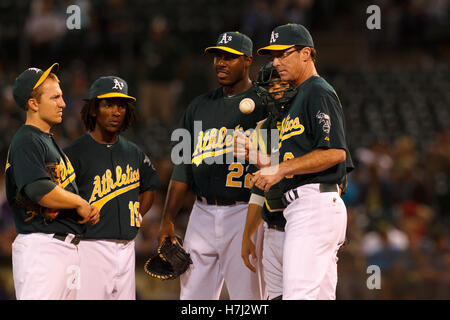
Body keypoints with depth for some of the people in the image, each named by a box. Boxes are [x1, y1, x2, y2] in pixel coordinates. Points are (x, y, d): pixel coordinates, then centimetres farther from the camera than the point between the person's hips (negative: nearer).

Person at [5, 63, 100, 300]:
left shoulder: (49, 140, 21)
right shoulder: (26, 142, -11)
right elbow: (41, 193, -23)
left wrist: (87, 209, 5)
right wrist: (80, 203, -8)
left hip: (66, 245, 10)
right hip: (41, 245, -10)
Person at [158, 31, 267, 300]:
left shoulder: (264, 105, -1)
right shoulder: (200, 106, 16)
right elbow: (184, 167, 17)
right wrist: (168, 219, 13)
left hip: (245, 215, -5)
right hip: (203, 214, 5)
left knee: (247, 298, -6)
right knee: (192, 297, 5)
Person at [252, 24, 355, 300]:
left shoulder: (319, 93, -8)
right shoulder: (299, 96, 24)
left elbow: (335, 152, -19)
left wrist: (281, 170, -18)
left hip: (315, 204, -11)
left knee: (298, 295, -19)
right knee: (321, 296, 8)